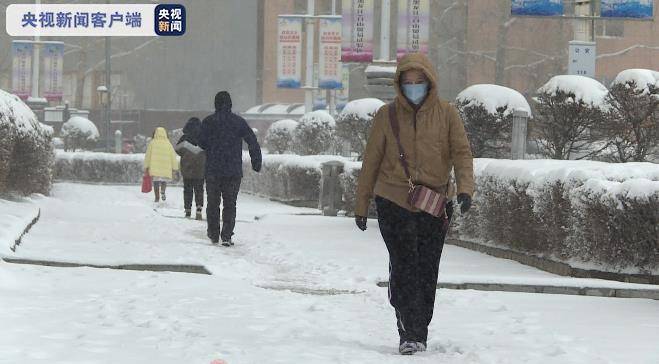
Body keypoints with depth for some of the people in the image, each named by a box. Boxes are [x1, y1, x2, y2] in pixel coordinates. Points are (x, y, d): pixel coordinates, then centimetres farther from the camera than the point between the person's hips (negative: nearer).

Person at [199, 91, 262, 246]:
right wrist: (256, 162, 8)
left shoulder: (208, 121, -2)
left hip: (213, 170, 0)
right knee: (230, 204, 5)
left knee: (213, 203, 13)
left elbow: (202, 143, -3)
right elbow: (253, 142, 0)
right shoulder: (239, 121, 1)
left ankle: (213, 235, 17)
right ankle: (227, 236, -4)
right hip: (234, 171, 0)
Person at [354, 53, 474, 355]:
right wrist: (361, 205, 6)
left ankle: (419, 333, 19)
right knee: (404, 268, -10)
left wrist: (465, 188, -22)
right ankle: (409, 334, -9)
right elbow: (371, 161, 6)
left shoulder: (446, 114, 2)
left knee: (427, 271, 7)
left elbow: (462, 153, -4)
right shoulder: (387, 115, 2)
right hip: (394, 203, -1)